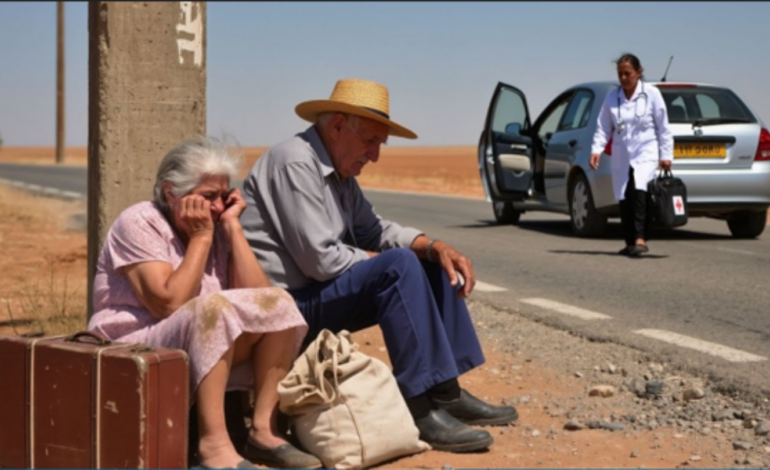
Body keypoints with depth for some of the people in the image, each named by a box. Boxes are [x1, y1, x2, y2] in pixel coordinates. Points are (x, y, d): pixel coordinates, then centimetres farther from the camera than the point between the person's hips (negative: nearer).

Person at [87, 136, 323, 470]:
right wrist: (200, 238, -17)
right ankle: (213, 442, -37)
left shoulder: (215, 229, 7)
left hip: (206, 354, 7)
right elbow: (169, 304, -24)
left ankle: (263, 429, -16)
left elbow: (258, 296, -8)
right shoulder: (139, 223, -11)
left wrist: (232, 226, -9)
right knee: (214, 308, -33)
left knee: (278, 304, -11)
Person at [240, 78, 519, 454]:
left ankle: (447, 393, 8)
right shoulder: (295, 164, -18)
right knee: (401, 265, -27)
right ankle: (420, 409, -25)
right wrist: (384, 263, -8)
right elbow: (322, 260, -24)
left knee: (432, 267, 10)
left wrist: (435, 247, -2)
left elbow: (374, 230, 15)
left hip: (319, 297, 11)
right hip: (287, 303, -11)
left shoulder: (339, 171, 12)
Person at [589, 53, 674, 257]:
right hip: (621, 156, 4)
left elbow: (663, 127, 1)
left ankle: (640, 239, -31)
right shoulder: (612, 97, 6)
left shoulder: (651, 94, -2)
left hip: (645, 154, -4)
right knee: (624, 199, 4)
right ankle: (630, 242, 15)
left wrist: (666, 155, -2)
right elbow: (603, 127, 6)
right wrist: (596, 149, -9)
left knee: (640, 192, -24)